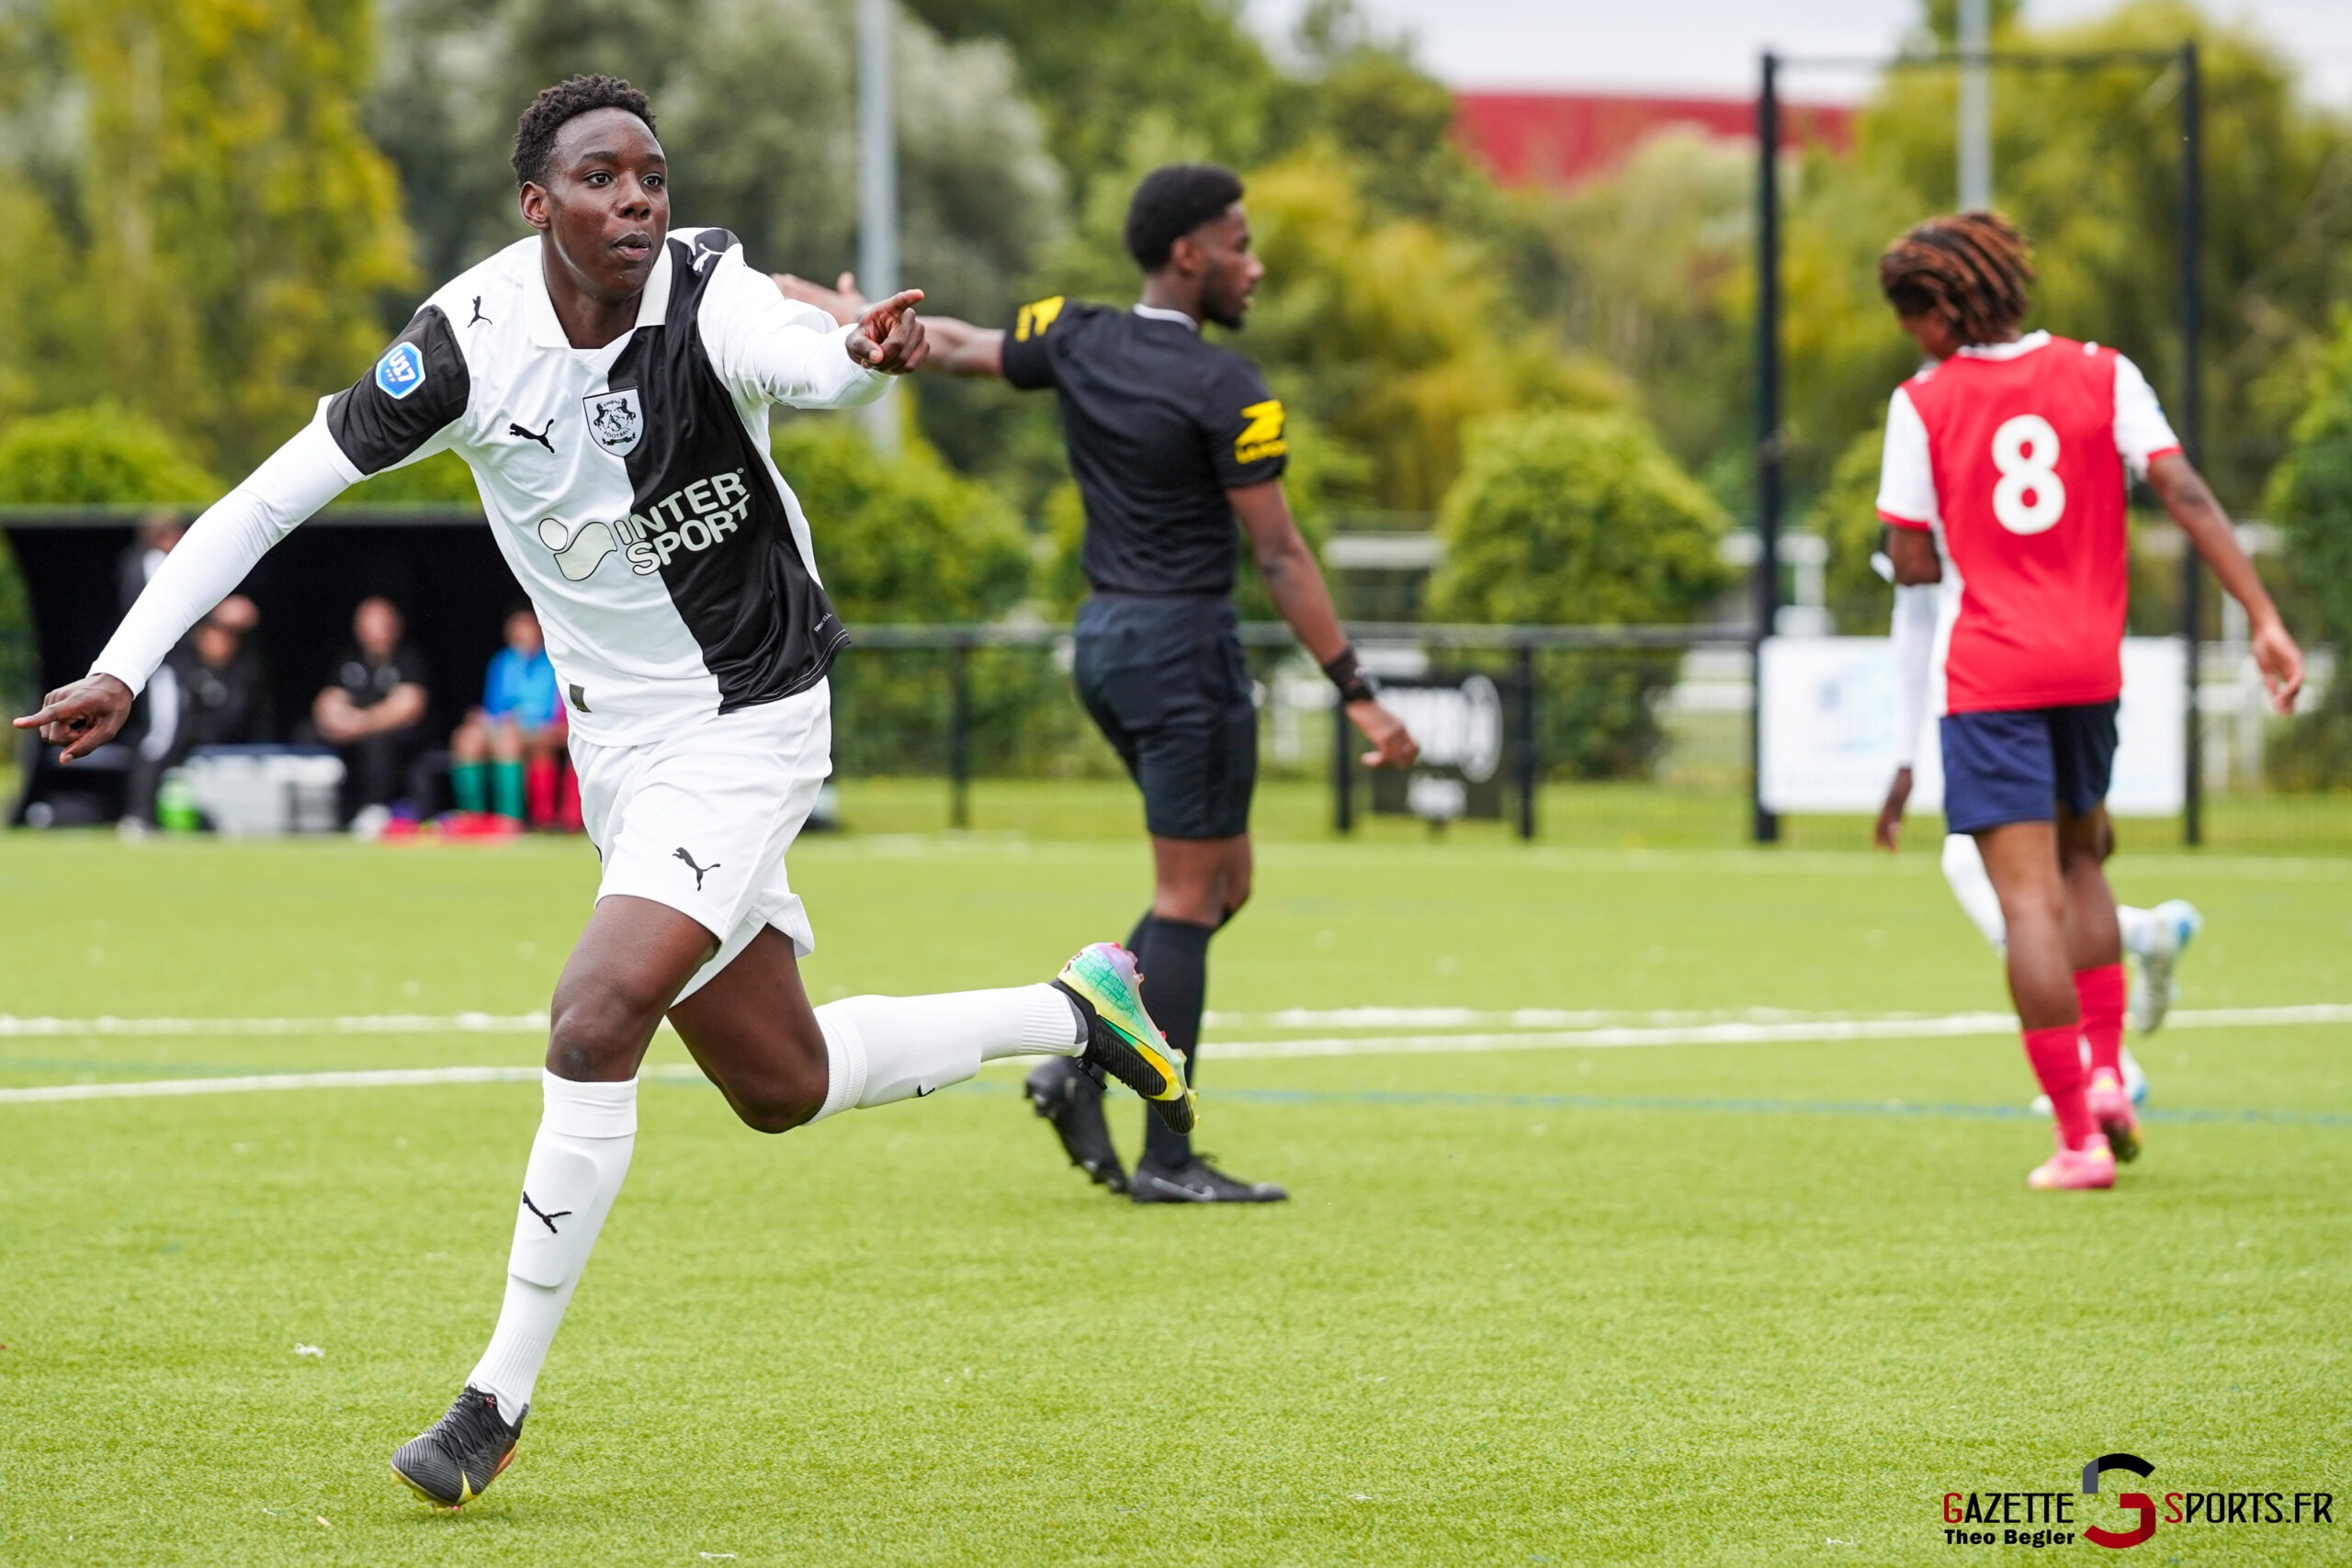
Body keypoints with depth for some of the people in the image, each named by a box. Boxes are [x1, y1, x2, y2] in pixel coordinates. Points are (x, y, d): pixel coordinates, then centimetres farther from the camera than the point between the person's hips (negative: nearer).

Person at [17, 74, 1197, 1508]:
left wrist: (866, 357, -70)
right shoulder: (470, 342, -14)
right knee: (780, 1085, 16)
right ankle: (1076, 1012, 41)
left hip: (751, 727, -5)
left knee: (596, 1022, -22)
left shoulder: (705, 294, -22)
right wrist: (122, 669, -15)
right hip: (621, 745, 5)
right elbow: (268, 501, -9)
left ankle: (502, 1397, -9)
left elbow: (797, 359, -46)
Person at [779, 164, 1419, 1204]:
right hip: (1184, 643, -8)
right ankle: (1165, 1158, -1)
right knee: (1190, 897, -2)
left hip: (1104, 639, 8)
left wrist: (847, 315, 25)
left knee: (1220, 882, 17)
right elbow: (1278, 555, -14)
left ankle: (1081, 1066, 7)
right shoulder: (1227, 392, -14)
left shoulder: (1076, 339, 2)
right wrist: (1357, 696, -11)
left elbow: (959, 349, 13)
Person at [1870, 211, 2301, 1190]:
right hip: (2090, 665, 4)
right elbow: (2186, 494, -7)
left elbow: (1912, 564, -2)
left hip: (1987, 676, -4)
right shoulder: (2101, 375, 2)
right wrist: (2264, 618, -9)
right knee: (2080, 861, 24)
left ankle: (2078, 1134, -10)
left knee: (2029, 898, -6)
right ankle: (2105, 1074, 11)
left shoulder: (1923, 403, -5)